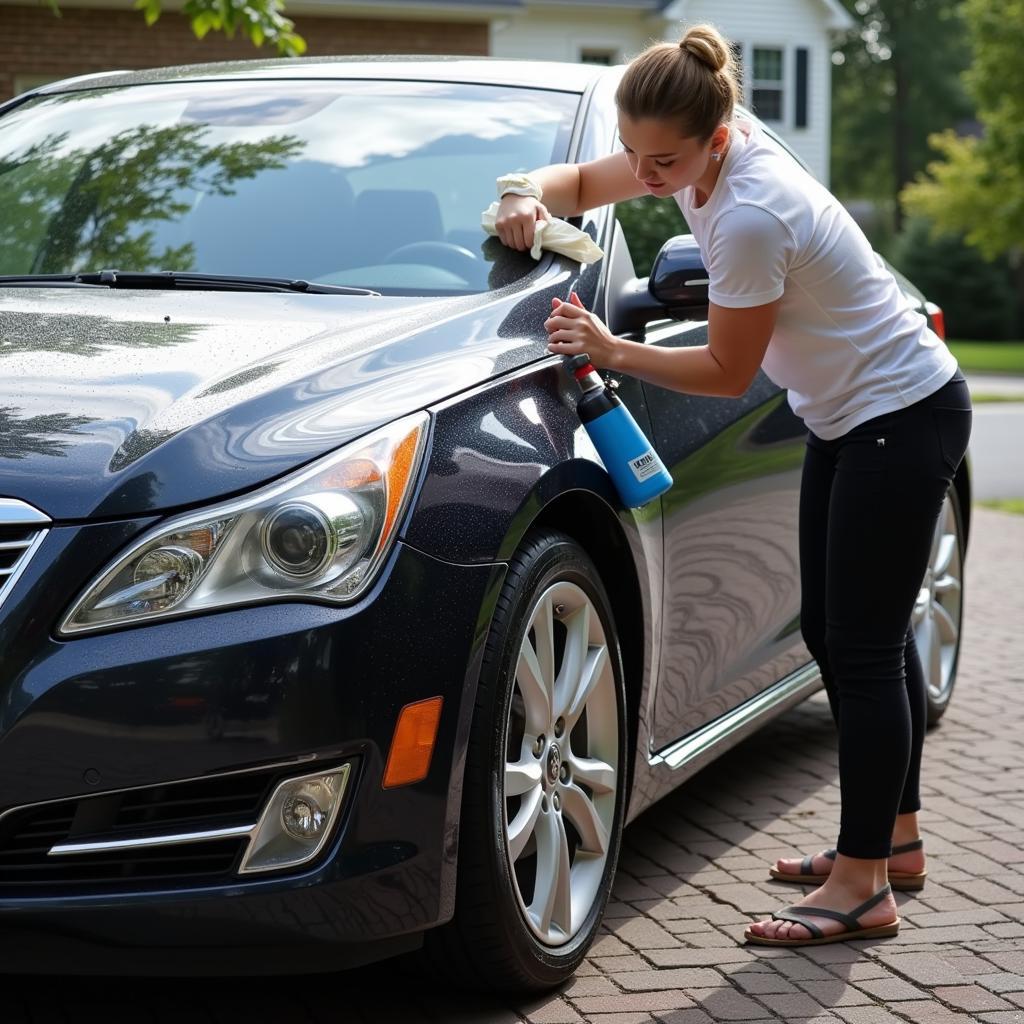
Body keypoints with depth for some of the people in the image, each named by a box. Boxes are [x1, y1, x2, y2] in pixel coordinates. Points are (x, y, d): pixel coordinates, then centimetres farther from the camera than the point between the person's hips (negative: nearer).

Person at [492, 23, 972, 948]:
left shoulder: (749, 215, -30)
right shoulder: (700, 156, -4)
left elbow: (727, 373, -19)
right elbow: (580, 183, 12)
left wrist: (610, 351, -17)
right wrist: (528, 196, -9)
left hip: (905, 417, -10)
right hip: (848, 416, 10)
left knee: (864, 646, -8)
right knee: (836, 629, 15)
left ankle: (863, 887, -3)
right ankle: (894, 839, 27)